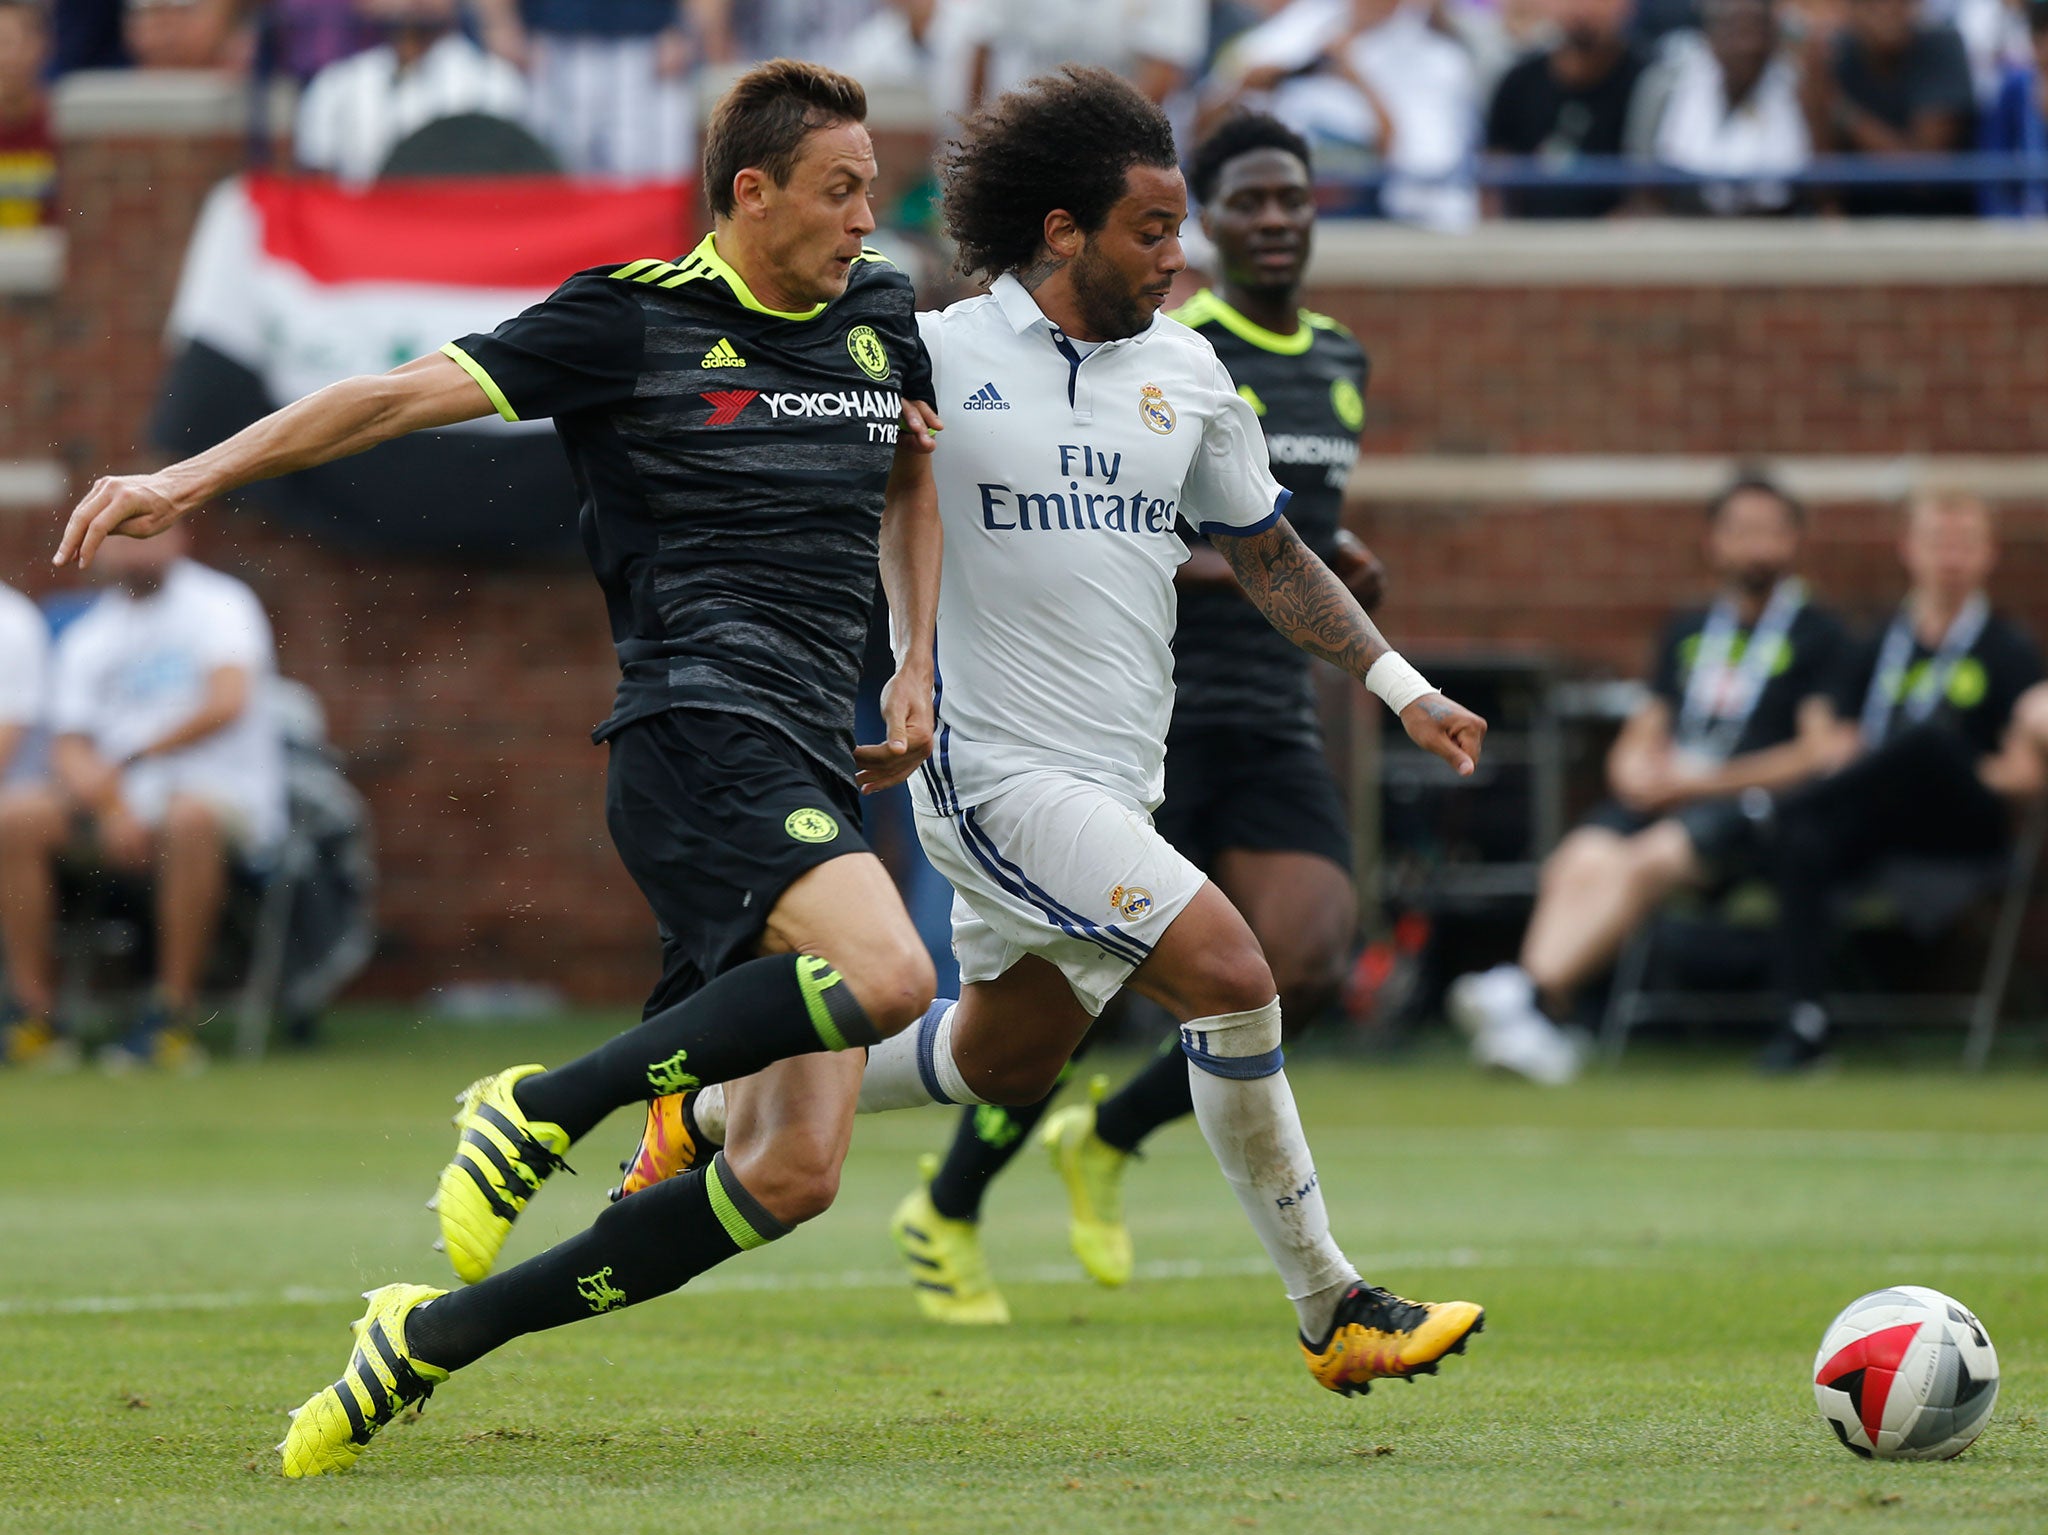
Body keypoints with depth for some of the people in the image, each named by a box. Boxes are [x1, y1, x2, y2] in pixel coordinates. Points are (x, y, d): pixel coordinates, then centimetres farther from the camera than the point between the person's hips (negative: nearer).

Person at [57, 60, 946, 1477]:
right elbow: (405, 394, -2)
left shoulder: (880, 317, 17)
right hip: (695, 730, -7)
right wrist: (191, 479, -9)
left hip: (813, 771, 7)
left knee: (795, 1174, -5)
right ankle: (546, 1109, -16)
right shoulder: (633, 322, -1)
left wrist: (916, 667, 26)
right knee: (889, 975, -34)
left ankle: (434, 1337, 6)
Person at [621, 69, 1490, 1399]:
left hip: (1116, 786, 8)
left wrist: (1401, 687, 12)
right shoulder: (932, 360, -9)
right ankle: (1333, 1312, -11)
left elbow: (1268, 553, 18)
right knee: (1231, 975, -19)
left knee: (1003, 1065, 19)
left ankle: (714, 1116, 40)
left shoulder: (1185, 372, 9)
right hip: (999, 772, -8)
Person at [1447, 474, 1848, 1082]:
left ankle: (1535, 996, -50)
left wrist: (1701, 782, -6)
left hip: (1749, 805, -4)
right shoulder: (1688, 632, 27)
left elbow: (1820, 754, -2)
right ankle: (1533, 1018, -51)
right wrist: (1636, 771, 0)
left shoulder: (1816, 634, 9)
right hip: (1661, 803, 4)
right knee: (1578, 864, -30)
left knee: (1643, 864, -36)